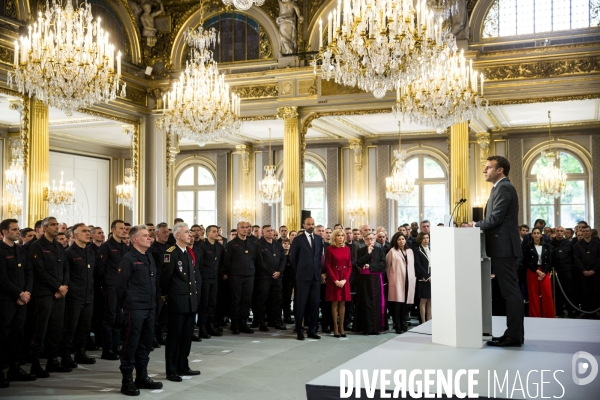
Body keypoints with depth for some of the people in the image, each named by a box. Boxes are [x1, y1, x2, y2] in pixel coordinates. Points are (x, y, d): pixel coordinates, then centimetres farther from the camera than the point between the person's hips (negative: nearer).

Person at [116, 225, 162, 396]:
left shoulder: (149, 258, 13)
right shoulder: (128, 259, -11)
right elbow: (120, 285, -10)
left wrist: (153, 302, 15)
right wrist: (124, 306, -3)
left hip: (149, 308, 8)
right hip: (134, 308, -7)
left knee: (146, 343, 13)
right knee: (131, 344, -1)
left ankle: (142, 377, 25)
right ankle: (127, 381, 7)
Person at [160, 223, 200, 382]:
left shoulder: (189, 252, 12)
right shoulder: (171, 253, -14)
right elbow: (165, 277, -12)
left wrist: (194, 291, 13)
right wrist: (165, 294, -1)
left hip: (191, 301, 8)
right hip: (177, 301, -8)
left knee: (187, 336, 14)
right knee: (174, 337, 2)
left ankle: (183, 367, 25)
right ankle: (171, 371, 10)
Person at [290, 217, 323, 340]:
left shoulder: (319, 239, 11)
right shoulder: (298, 239, -1)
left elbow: (320, 256, 15)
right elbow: (293, 258, 4)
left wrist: (320, 271, 9)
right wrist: (299, 271, 6)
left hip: (316, 276, 4)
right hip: (303, 277, -4)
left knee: (314, 304, 5)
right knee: (301, 304, 0)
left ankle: (312, 331, 13)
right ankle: (299, 331, 7)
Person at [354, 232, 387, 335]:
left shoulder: (380, 250, 8)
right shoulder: (361, 251, 8)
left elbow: (383, 264, -3)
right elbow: (359, 263, -7)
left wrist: (370, 266, -10)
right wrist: (368, 253, -9)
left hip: (376, 280, 1)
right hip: (364, 279, 0)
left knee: (376, 302, -1)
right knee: (366, 303, -2)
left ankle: (376, 327, 3)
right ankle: (366, 328, 0)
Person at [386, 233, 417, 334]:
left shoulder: (410, 251, 16)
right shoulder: (392, 251, 2)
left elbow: (412, 266, 19)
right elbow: (387, 266, 5)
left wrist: (413, 278, 13)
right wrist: (390, 278, 8)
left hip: (408, 280, 4)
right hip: (397, 280, -4)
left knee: (405, 303, 5)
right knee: (397, 304, -7)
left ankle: (403, 325, 15)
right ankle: (398, 327, -2)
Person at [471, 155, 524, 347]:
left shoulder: (503, 187, -11)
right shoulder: (502, 187, 21)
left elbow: (496, 218, -19)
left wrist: (476, 225, -5)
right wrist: (479, 225, 6)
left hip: (504, 247, -11)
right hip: (503, 247, 11)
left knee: (511, 291, -7)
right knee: (510, 291, 11)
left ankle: (514, 335, -4)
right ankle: (513, 333, 15)